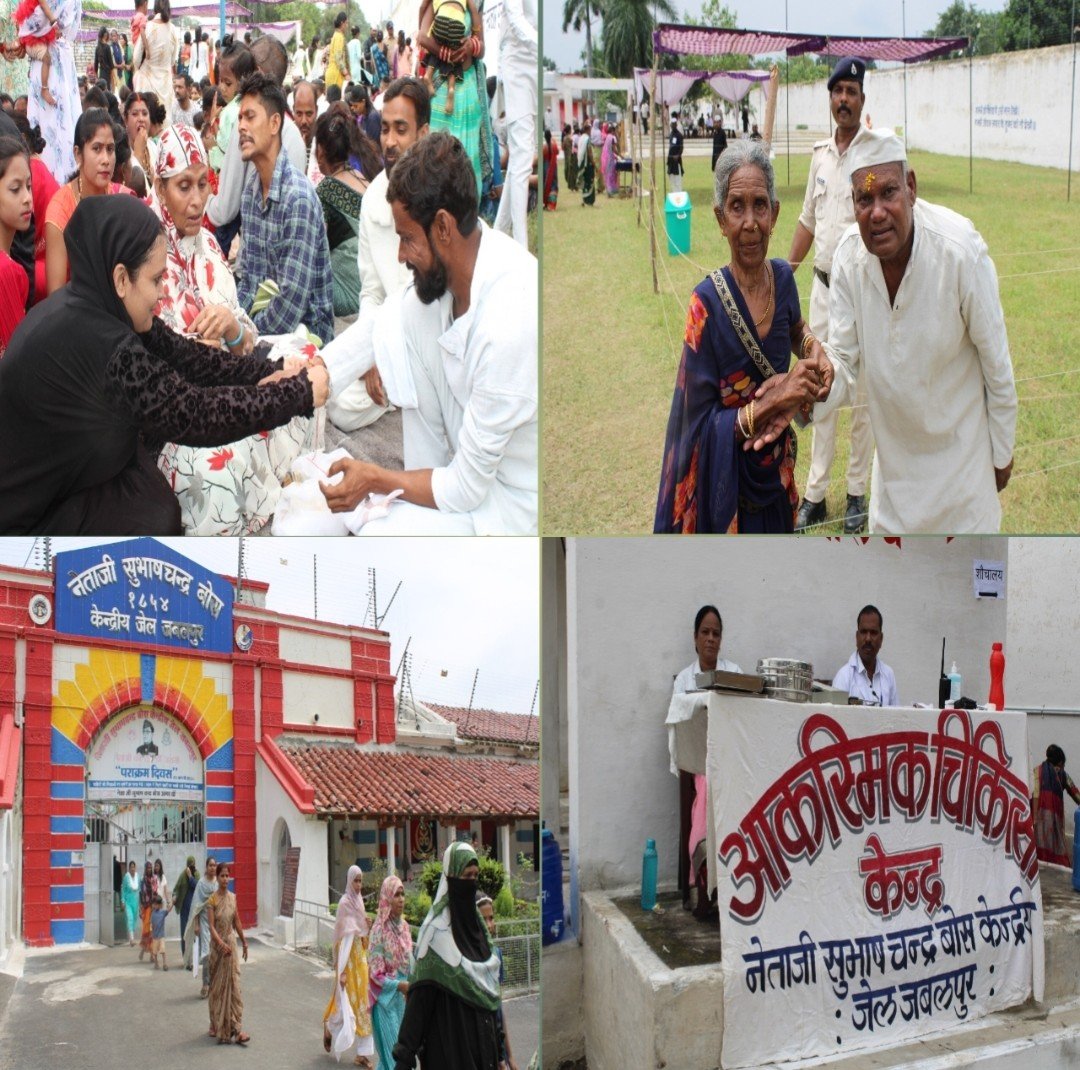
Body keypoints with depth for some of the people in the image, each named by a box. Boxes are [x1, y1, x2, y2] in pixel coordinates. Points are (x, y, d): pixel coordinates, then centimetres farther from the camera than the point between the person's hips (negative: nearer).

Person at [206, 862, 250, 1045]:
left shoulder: (232, 897, 5)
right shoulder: (213, 900, -10)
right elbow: (211, 926, -15)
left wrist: (244, 942, 17)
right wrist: (221, 944, -27)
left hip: (231, 943, 4)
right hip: (218, 945, -4)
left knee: (233, 985, 0)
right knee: (218, 986, 4)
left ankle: (234, 1028, 0)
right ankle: (218, 1026, 15)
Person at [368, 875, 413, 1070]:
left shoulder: (404, 926, 5)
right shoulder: (379, 930, -14)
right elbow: (376, 973, -14)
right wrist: (399, 985, -21)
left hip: (401, 998, 6)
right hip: (385, 998, -6)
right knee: (392, 1052, -7)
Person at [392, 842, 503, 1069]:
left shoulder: (476, 922, 10)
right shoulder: (437, 930, -13)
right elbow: (420, 993, -16)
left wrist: (497, 1038, 15)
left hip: (481, 1039, 7)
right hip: (448, 1040, -7)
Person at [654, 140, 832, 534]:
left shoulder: (783, 278, -5)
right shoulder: (707, 304, -21)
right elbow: (701, 425, -19)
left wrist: (814, 349, 0)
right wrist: (775, 398, -26)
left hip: (777, 474, 6)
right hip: (727, 489, -5)